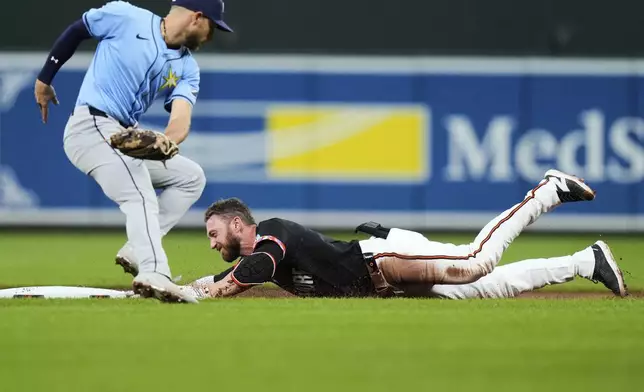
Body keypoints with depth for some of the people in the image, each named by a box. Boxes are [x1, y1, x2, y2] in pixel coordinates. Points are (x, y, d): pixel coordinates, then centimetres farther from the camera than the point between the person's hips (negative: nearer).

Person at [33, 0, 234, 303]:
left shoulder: (187, 68, 9)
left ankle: (136, 250, -3)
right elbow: (76, 31, 8)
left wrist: (168, 140, -30)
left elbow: (181, 117, -7)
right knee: (141, 196, -27)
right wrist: (44, 79, 10)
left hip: (125, 138, 8)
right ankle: (153, 273, -46)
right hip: (90, 127, -8)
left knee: (191, 177, 10)